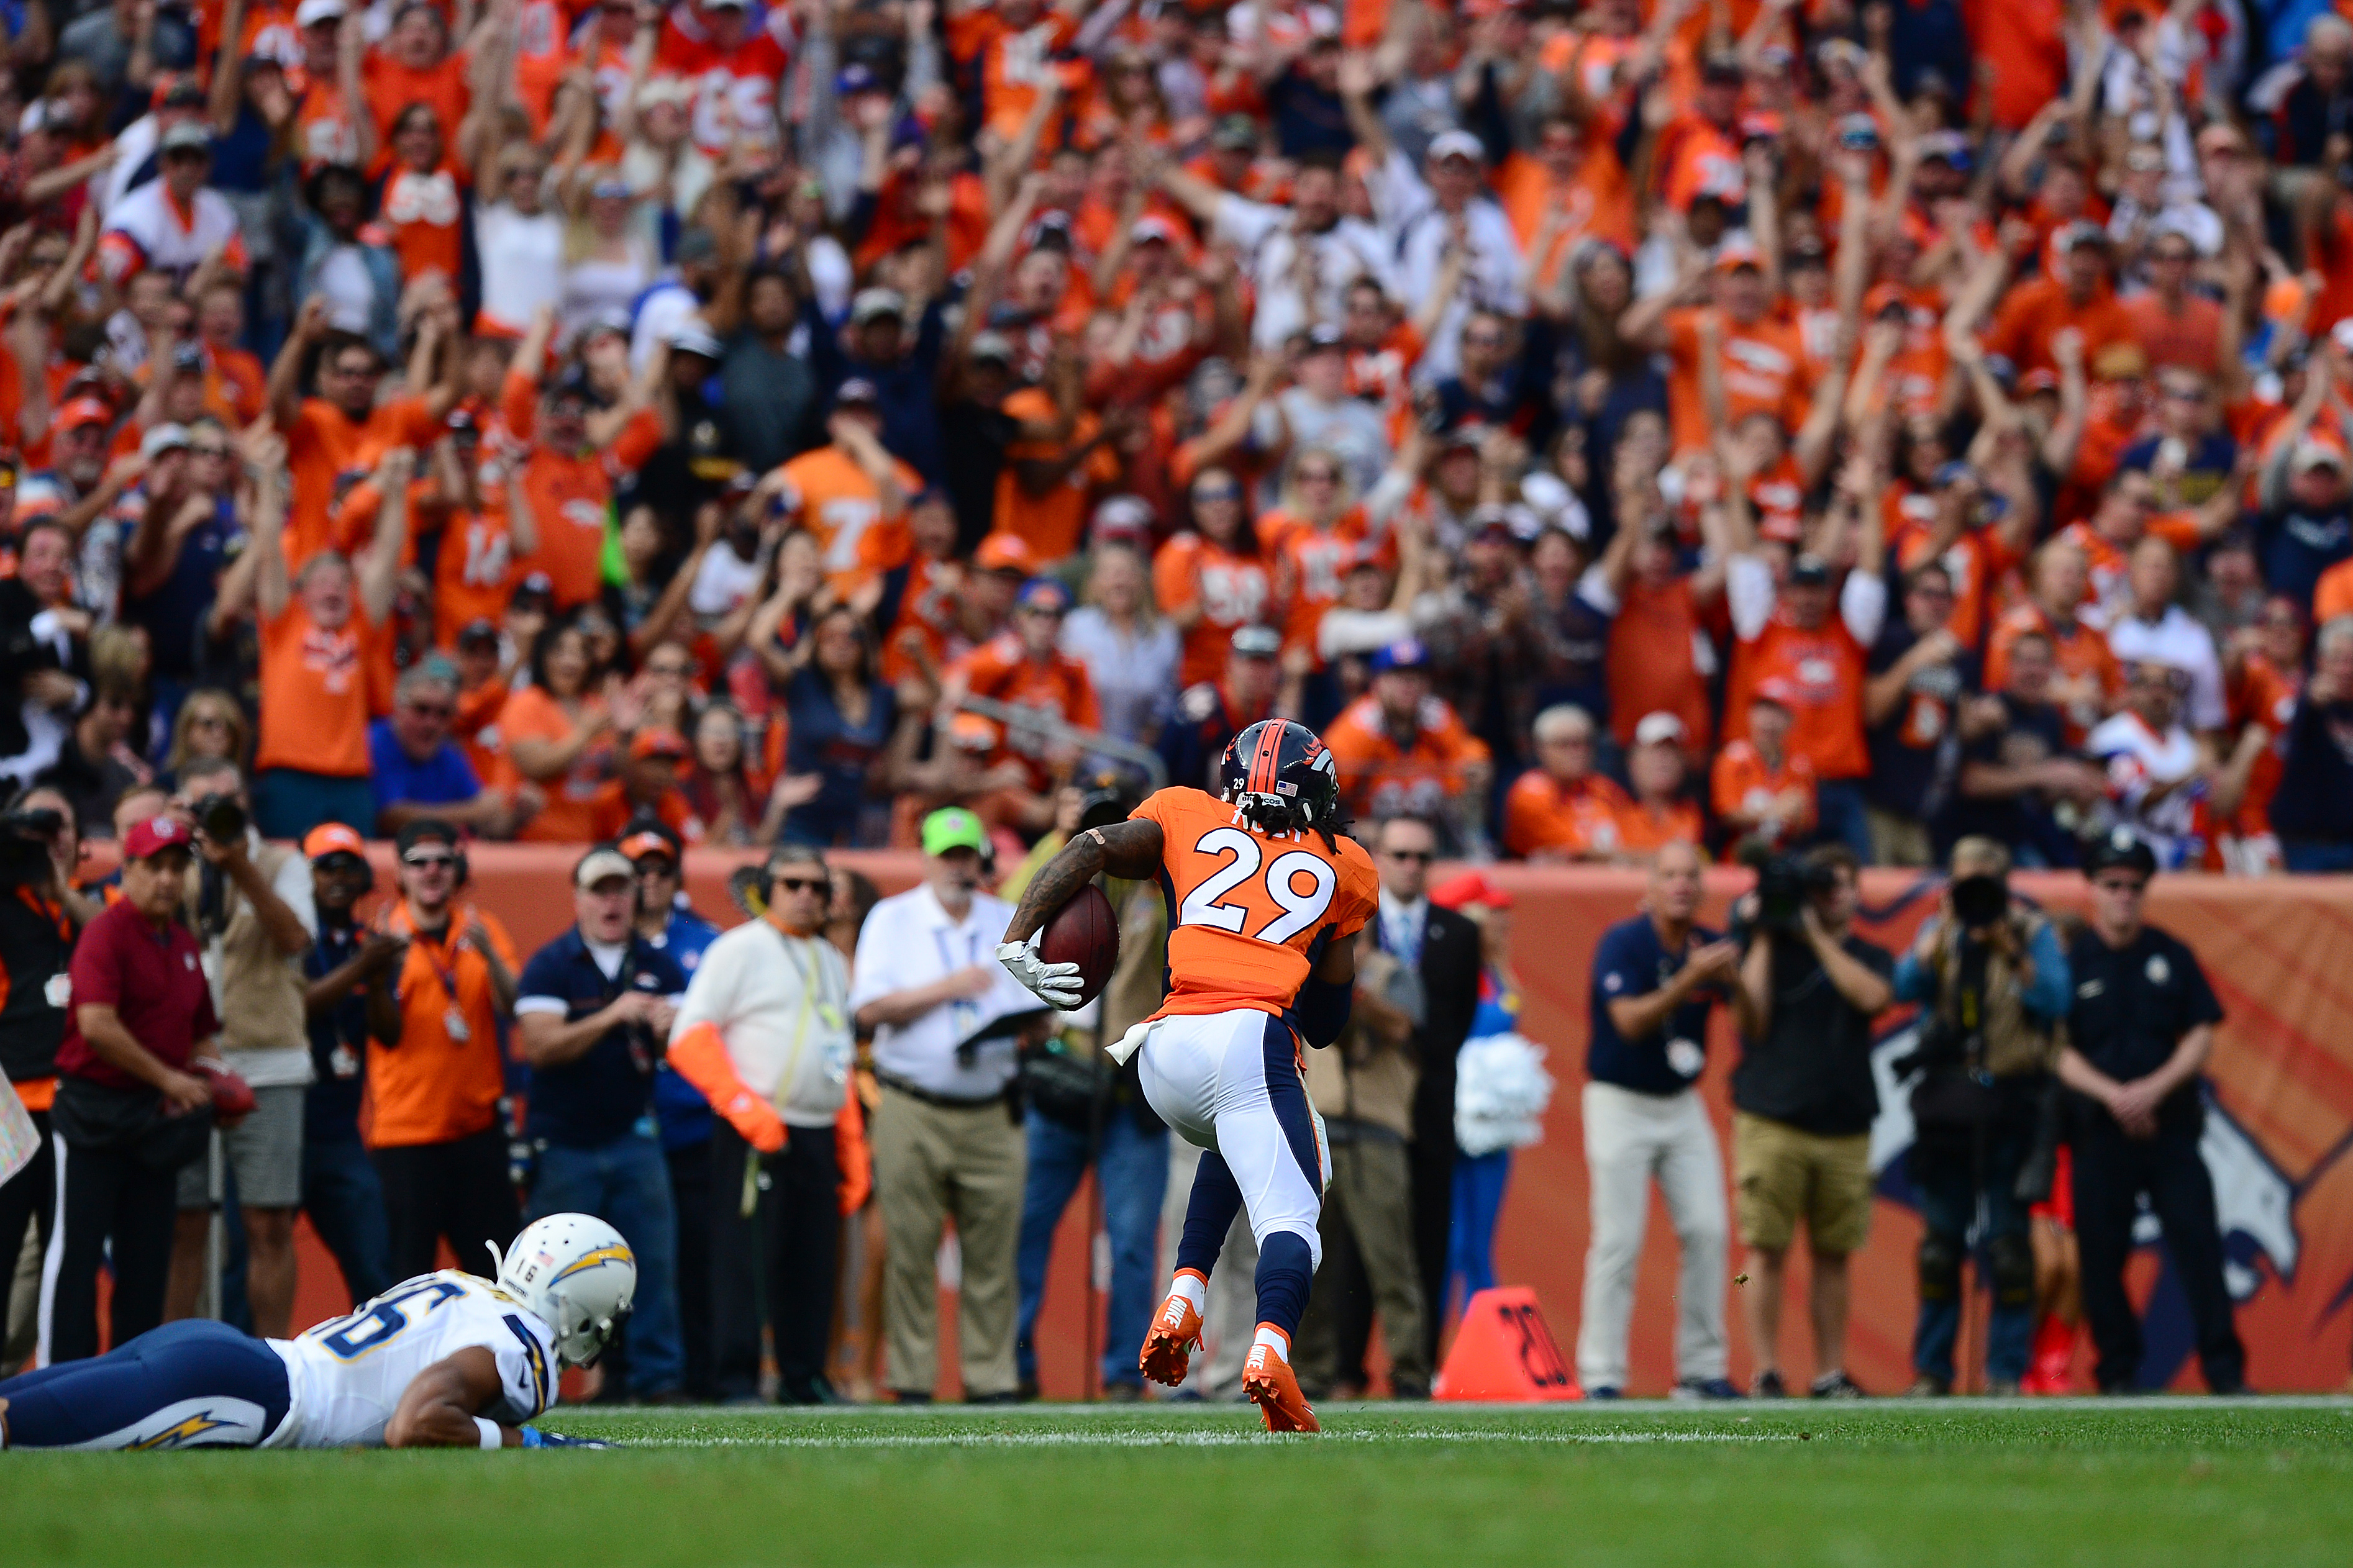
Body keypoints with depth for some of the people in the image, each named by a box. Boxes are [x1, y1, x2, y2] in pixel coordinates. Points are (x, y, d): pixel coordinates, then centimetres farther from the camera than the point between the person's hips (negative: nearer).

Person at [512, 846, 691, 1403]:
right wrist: (612, 1016, -24)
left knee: (653, 1261, -2)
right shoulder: (550, 966, -3)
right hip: (564, 1143, -3)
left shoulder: (660, 967, 9)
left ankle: (658, 1374, 2)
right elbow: (541, 1046, -15)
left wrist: (669, 1029, -20)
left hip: (634, 1138, 3)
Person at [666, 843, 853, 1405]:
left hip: (819, 1136, 7)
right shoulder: (739, 949, 0)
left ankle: (805, 1376, 14)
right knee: (744, 1256, -9)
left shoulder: (832, 961, 22)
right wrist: (743, 1104, -18)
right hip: (753, 1137, -7)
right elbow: (690, 1037, -8)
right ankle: (735, 1380, -7)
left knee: (813, 1261, 6)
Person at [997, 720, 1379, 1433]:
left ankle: (1185, 1294, 12)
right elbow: (1326, 1023, 27)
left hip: (1165, 1051, 3)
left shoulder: (1185, 816, 24)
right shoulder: (1342, 869, 24)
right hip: (1251, 1039, -3)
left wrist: (1016, 945, 2)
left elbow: (1090, 851, 5)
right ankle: (1270, 1348, -37)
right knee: (1288, 1213, -8)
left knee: (1233, 1148, 31)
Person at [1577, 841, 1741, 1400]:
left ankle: (1702, 1370, 7)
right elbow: (1630, 1022, -24)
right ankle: (1602, 1376, -6)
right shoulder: (1623, 943, -13)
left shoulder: (1710, 945, 2)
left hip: (1682, 1103, 5)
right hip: (1620, 1103, -5)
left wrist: (1734, 979, -21)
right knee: (1618, 1240, -9)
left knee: (1708, 1230, -1)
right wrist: (1690, 979, -32)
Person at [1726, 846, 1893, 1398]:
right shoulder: (1774, 947, 7)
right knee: (1767, 1249, -5)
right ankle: (1766, 1374, -2)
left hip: (1844, 1128, 3)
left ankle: (1831, 1373, 8)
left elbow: (1872, 996, -8)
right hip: (1772, 1121, -2)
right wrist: (1763, 938, -5)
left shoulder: (1869, 957, 13)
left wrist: (1816, 936, -6)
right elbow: (1751, 1020, -5)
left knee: (1833, 1253, 4)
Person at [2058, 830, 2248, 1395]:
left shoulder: (2172, 956, 9)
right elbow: (2058, 1051, -1)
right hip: (2099, 1132, -1)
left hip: (2171, 1128, 1)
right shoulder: (2070, 961, 3)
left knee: (2198, 1242, -6)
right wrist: (2112, 1095, -16)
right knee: (2102, 1254, -1)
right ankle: (2118, 1374, 8)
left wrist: (2155, 1088, -10)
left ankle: (2225, 1370, -4)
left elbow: (2201, 1037, 6)